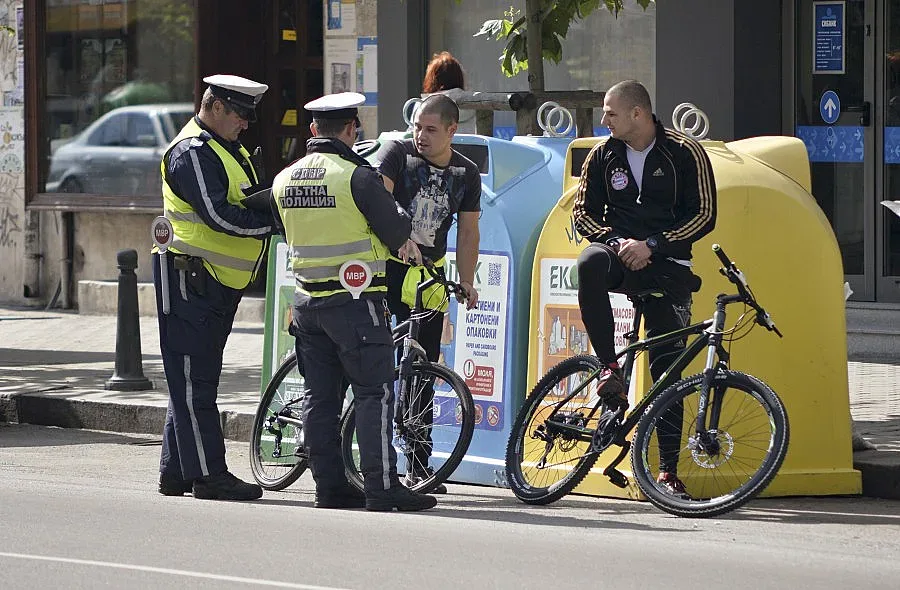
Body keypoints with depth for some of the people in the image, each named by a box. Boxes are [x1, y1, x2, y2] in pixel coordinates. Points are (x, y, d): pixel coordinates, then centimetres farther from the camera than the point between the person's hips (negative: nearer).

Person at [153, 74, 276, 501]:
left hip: (218, 285, 10)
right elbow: (219, 215, -23)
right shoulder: (192, 153, -14)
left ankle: (176, 473, 18)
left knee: (195, 380, 13)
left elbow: (254, 203, 18)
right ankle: (208, 476, -10)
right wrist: (274, 223, -20)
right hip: (189, 278, -10)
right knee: (194, 380, -8)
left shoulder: (226, 150, 19)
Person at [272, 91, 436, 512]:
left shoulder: (284, 180, 6)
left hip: (306, 300, 7)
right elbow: (396, 233, -9)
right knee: (373, 392, -3)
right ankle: (381, 486, -6)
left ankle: (329, 486, 10)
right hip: (354, 300, -7)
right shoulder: (357, 177, -15)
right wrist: (398, 213, 11)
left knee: (320, 395, 10)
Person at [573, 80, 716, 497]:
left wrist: (651, 245, -15)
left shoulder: (685, 153, -3)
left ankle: (668, 469, 1)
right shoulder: (603, 155, 7)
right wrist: (618, 242, -10)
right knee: (590, 263, -36)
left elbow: (704, 215, -5)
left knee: (668, 366, -5)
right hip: (620, 251, 2)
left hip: (666, 265, -2)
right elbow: (583, 212, 10)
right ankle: (610, 368, -28)